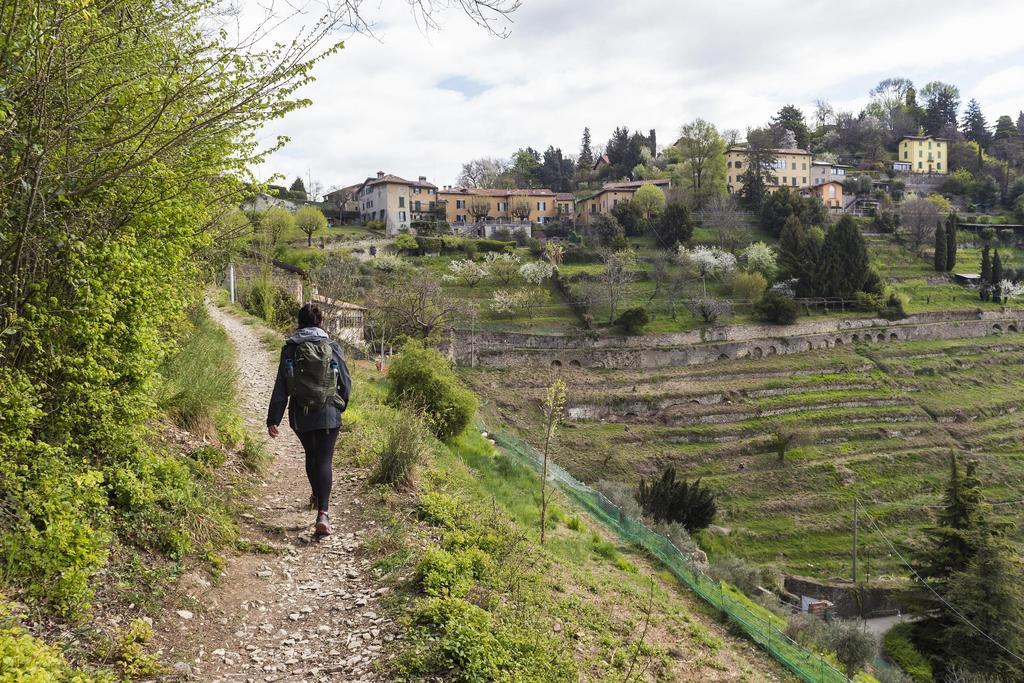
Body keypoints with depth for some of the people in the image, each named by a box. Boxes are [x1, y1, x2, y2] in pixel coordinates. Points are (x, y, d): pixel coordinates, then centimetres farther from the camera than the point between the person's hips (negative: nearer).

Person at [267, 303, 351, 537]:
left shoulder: (290, 350, -3)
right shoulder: (333, 348, -3)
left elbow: (280, 388, -5)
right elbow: (346, 383, 3)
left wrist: (273, 419, -3)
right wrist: (341, 405, 21)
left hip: (300, 415, 2)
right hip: (328, 414, -1)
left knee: (311, 455, 23)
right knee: (324, 460, -2)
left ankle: (318, 495, 45)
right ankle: (322, 512, -16)